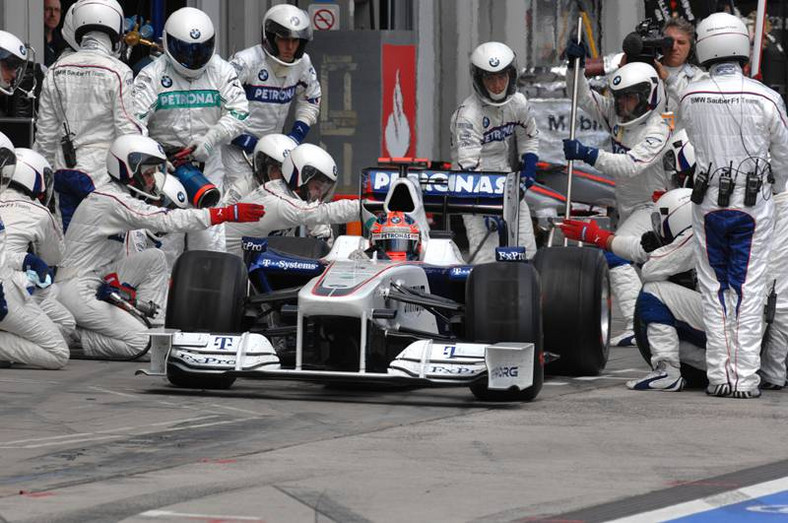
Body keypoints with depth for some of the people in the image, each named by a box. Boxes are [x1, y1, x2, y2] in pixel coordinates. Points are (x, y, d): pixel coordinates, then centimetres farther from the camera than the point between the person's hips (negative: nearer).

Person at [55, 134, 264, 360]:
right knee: (138, 342, -15)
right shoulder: (114, 201, -20)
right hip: (77, 290, -10)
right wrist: (229, 214, -29)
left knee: (155, 259, 6)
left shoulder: (111, 196, 12)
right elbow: (167, 221, -26)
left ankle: (154, 328, 1)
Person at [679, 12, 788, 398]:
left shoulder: (690, 98, -5)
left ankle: (718, 376, 9)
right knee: (749, 290, 3)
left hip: (708, 202, 2)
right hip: (754, 203, -2)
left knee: (714, 290, 11)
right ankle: (745, 378, 0)